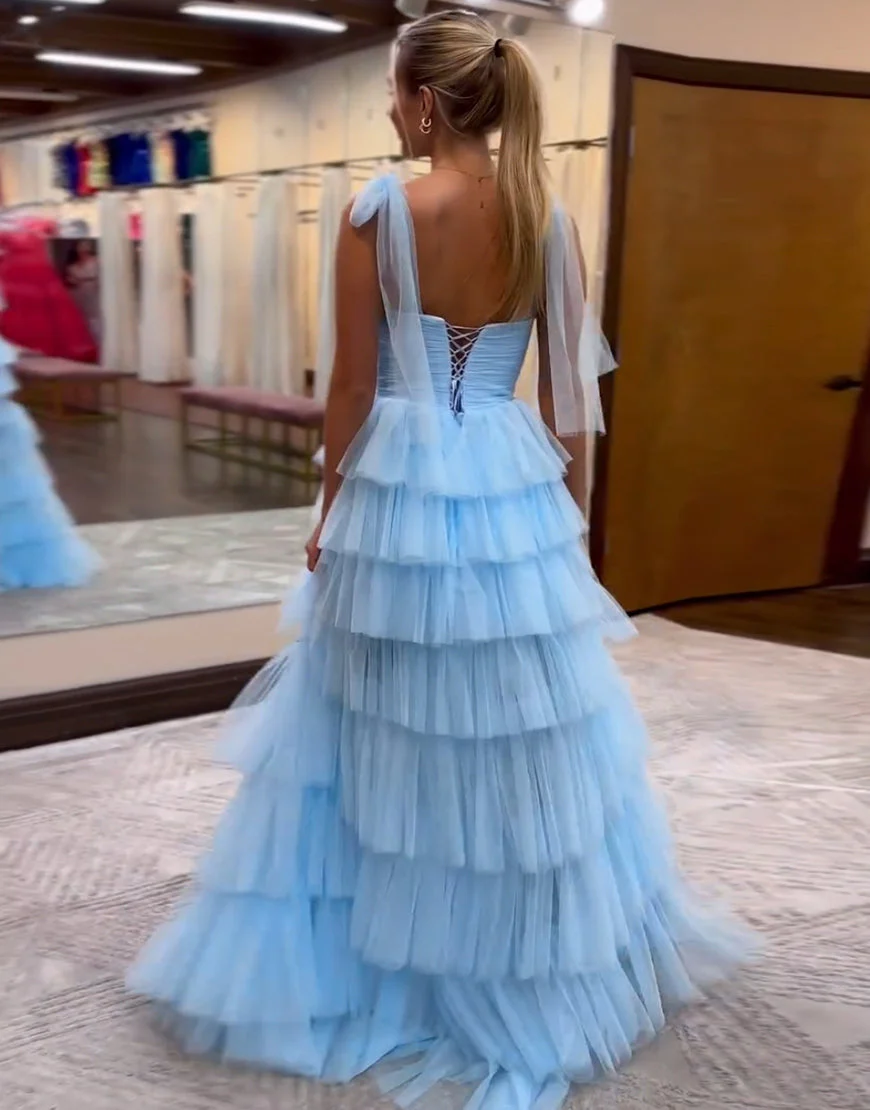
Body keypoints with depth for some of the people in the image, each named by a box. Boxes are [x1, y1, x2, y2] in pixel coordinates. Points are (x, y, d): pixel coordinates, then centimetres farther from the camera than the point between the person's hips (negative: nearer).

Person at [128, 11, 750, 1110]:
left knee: (392, 728, 13)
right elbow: (569, 384, 3)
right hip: (515, 489, 3)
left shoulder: (379, 210, -10)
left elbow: (354, 385, -8)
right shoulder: (546, 217, 0)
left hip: (401, 486, -3)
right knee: (525, 731, 16)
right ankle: (537, 959, 34)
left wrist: (329, 508, 4)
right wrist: (565, 495, 15)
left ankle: (376, 967, 30)